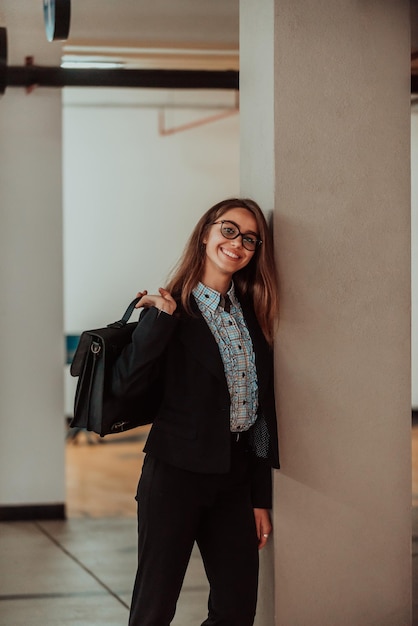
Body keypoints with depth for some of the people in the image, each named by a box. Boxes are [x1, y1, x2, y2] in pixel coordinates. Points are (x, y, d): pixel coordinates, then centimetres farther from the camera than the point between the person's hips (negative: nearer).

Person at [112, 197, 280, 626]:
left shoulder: (252, 316, 10)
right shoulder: (171, 310, -5)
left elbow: (261, 413, 12)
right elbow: (124, 385, -20)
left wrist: (260, 499, 10)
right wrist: (160, 318, -24)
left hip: (236, 478, 5)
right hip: (177, 474, -5)